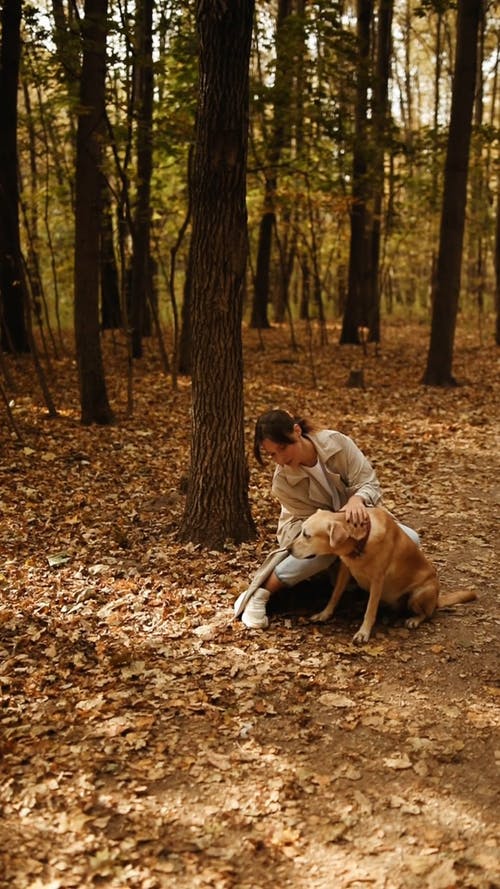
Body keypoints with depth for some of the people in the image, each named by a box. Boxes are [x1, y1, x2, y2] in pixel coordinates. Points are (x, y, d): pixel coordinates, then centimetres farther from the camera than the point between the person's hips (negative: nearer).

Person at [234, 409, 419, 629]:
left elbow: (369, 483, -22)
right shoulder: (282, 483, -23)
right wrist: (343, 519, -43)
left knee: (408, 539, -21)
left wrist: (357, 500, -46)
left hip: (359, 519, 3)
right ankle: (259, 594, -28)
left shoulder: (336, 442, -23)